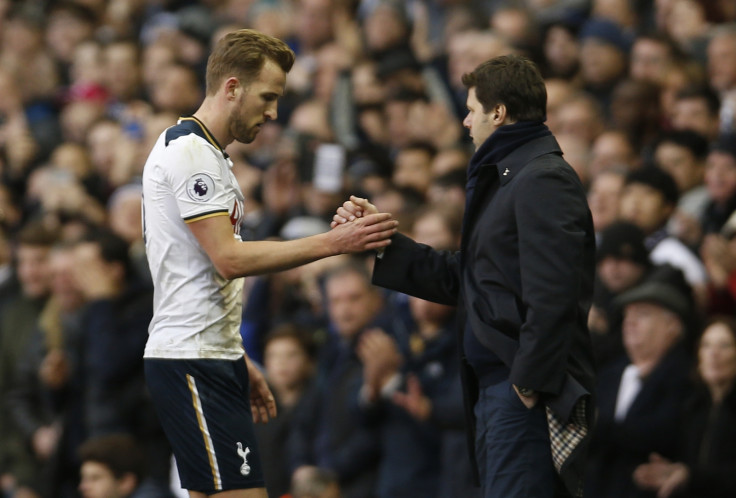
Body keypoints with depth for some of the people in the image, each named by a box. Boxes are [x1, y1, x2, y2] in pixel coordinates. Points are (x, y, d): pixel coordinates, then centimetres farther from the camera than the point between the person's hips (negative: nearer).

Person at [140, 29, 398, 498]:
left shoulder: (207, 154, 20)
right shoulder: (189, 152, -12)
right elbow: (228, 258, -20)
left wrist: (239, 361, 23)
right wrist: (332, 243, -19)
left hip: (210, 358, 10)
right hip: (191, 363, -10)